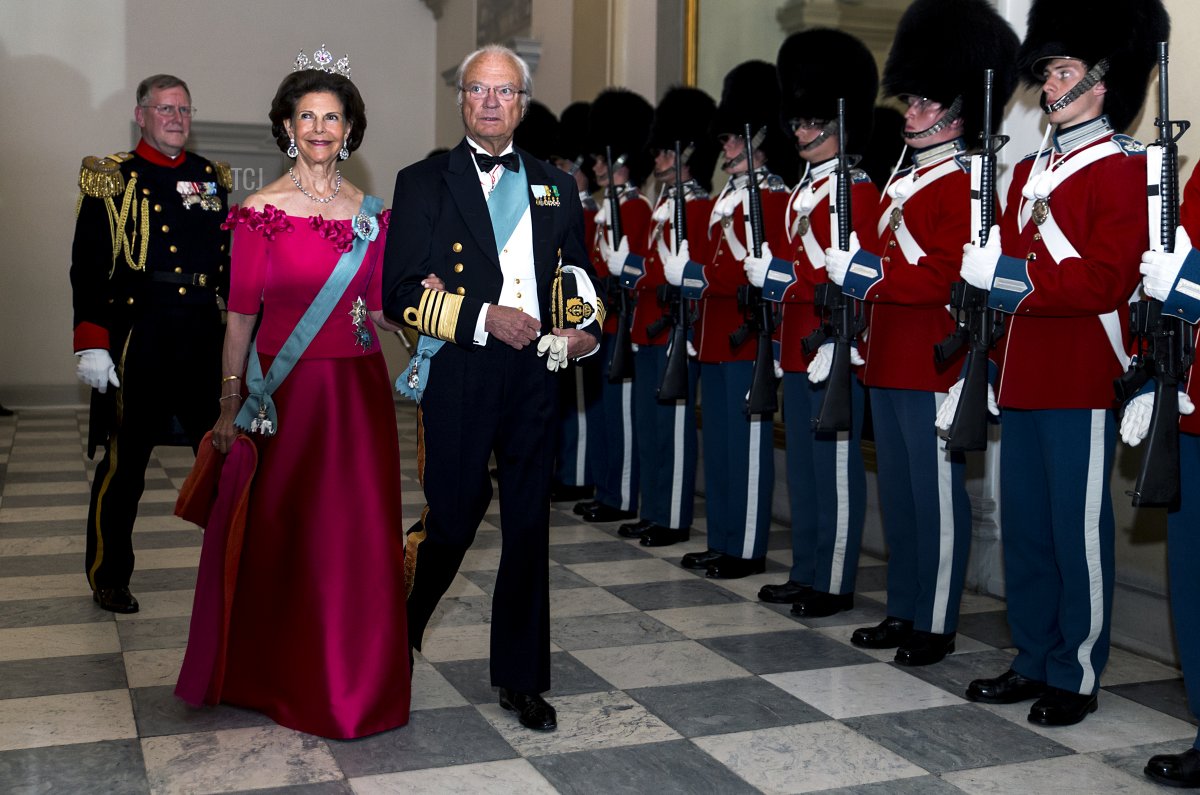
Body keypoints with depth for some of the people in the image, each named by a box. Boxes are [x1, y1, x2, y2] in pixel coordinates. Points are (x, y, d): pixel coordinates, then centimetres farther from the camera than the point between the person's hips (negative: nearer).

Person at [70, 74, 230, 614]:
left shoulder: (212, 178, 13)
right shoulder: (112, 179, 0)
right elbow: (87, 267, -5)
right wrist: (90, 344, -13)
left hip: (205, 339, 4)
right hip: (137, 340, -4)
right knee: (124, 462, 5)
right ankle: (109, 580, 19)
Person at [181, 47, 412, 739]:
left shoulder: (371, 213, 8)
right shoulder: (261, 211, -2)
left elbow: (379, 310, 12)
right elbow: (241, 313, -3)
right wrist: (230, 403, -4)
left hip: (359, 390, 3)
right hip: (286, 390, -3)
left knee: (358, 535, 5)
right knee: (281, 533, 5)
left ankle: (357, 676, 22)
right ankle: (282, 675, 24)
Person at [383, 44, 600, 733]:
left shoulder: (555, 186, 14)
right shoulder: (424, 183, 2)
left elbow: (581, 276, 17)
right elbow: (400, 289, -6)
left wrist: (587, 330, -3)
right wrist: (483, 316, -15)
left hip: (536, 377, 4)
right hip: (458, 379, -3)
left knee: (529, 530, 8)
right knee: (451, 521, 3)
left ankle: (521, 678, 21)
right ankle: (394, 634, 33)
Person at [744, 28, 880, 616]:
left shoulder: (858, 191, -10)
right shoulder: (803, 190, 17)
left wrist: (778, 275, -17)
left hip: (833, 354, -9)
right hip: (797, 351, 9)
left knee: (836, 468, 0)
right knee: (802, 467, 14)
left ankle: (834, 584, 9)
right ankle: (804, 574, 24)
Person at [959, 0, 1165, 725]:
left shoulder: (1125, 166, -7)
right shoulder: (1031, 169, 17)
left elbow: (1106, 281, -17)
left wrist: (1007, 276, -20)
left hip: (1082, 380, -7)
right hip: (1024, 378, 8)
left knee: (1078, 532, 1)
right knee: (1025, 528, 13)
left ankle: (1076, 678, 14)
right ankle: (1033, 662, 26)